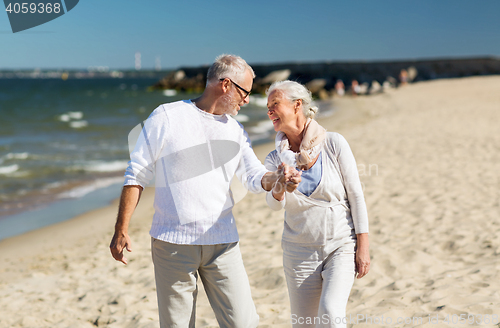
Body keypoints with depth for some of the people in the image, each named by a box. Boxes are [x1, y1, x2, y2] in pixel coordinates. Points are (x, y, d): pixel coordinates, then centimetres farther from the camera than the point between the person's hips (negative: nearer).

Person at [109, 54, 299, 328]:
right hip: (172, 243, -4)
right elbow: (136, 175, -2)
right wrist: (121, 230, -6)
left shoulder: (235, 130, 12)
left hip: (222, 243, 4)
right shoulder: (166, 117, -3)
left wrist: (277, 178, -17)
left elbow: (254, 177, 7)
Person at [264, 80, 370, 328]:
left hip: (341, 246, -3)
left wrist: (363, 247, -8)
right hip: (300, 252, 3)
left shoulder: (333, 144, -8)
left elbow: (356, 195, -6)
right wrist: (278, 188, -39)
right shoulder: (276, 159, 0)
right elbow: (274, 203, -16)